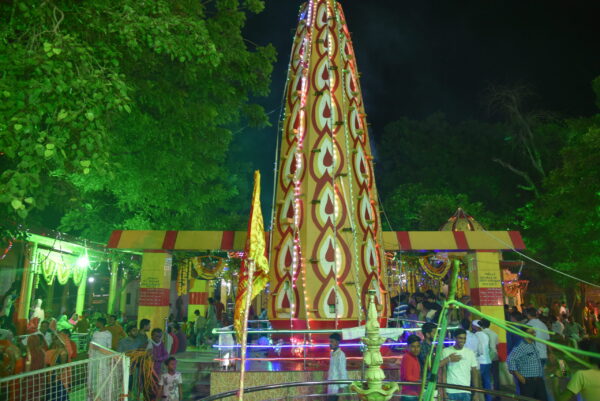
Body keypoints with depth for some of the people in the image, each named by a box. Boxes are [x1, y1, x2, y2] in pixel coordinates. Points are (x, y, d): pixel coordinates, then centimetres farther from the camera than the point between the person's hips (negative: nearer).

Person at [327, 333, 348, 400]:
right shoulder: (332, 353, 12)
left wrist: (341, 387, -16)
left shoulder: (340, 354, -13)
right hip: (331, 386, 8)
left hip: (336, 386, -8)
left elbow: (343, 371, -15)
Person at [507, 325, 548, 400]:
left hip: (539, 380, 8)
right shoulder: (521, 347, -14)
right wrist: (518, 375, -20)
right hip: (527, 381, -8)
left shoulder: (534, 346, 12)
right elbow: (510, 359, -23)